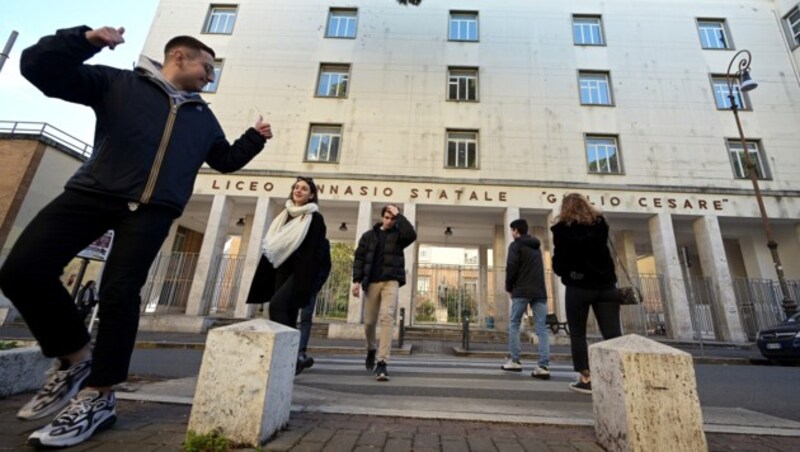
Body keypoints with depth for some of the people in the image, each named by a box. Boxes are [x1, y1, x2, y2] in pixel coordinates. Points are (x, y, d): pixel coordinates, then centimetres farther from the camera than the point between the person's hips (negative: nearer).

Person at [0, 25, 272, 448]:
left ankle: (98, 397, 4)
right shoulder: (118, 82, 13)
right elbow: (38, 68, 7)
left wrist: (255, 138, 17)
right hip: (94, 192, 0)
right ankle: (76, 358, 12)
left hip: (154, 209, 0)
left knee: (119, 293, -7)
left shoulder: (202, 116, 23)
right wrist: (83, 39, -7)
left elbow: (226, 159, 30)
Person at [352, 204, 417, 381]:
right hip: (372, 282, 2)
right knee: (369, 321, 10)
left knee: (387, 317, -18)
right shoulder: (369, 235, 10)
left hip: (391, 281, -2)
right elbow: (359, 258, 7)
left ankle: (382, 362, -15)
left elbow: (412, 235, -17)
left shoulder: (398, 235, 6)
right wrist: (357, 280, -3)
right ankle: (371, 350, 39)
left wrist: (399, 215, -11)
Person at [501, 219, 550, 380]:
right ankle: (543, 366, -3)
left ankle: (514, 361, 7)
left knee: (514, 325, 6)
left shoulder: (515, 245, -1)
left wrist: (509, 287, 3)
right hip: (540, 291, 6)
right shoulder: (537, 246, 21)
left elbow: (511, 267, -9)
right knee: (542, 328, 2)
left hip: (522, 291, -5)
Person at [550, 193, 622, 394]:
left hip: (578, 287, -4)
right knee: (613, 334, 4)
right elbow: (601, 249, 19)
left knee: (578, 334, 7)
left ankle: (586, 379, 7)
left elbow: (559, 261, -4)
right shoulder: (600, 223, 9)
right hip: (605, 285, 4)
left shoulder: (562, 228, -4)